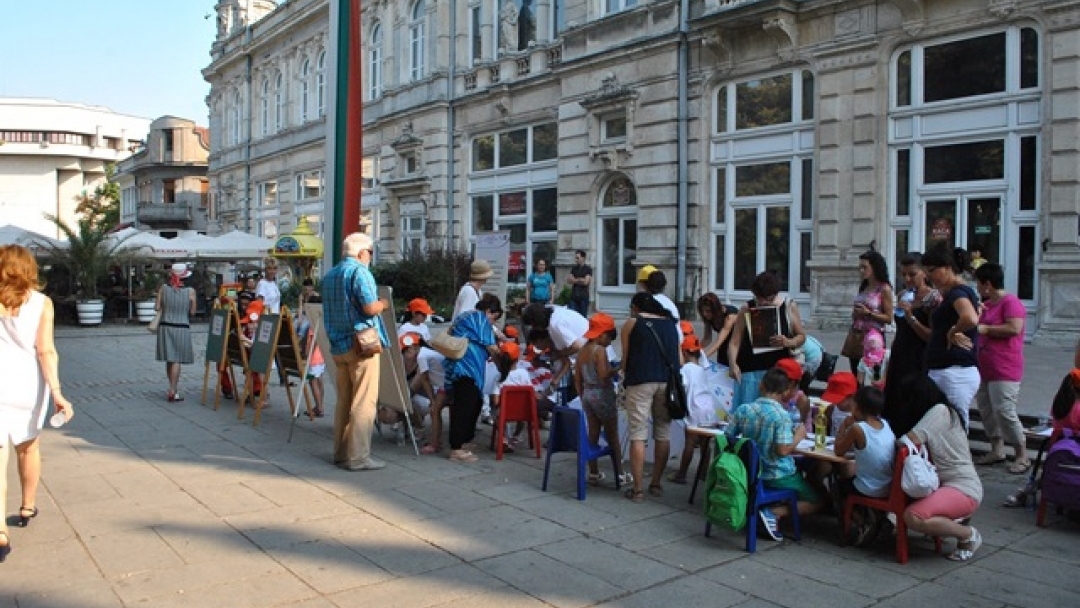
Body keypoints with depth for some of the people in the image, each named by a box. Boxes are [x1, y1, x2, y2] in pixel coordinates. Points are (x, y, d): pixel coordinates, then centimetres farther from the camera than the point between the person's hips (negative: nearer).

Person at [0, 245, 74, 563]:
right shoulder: (41, 302, -4)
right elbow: (45, 351, -11)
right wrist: (57, 392, -12)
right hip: (27, 385, 1)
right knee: (28, 447, 21)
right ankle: (27, 508, 38)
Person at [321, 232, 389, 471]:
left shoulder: (329, 275, 15)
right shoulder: (359, 272, -11)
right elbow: (370, 308, -20)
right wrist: (383, 303, 1)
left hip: (338, 344, 8)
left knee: (344, 400, 15)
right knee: (363, 402, -4)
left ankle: (341, 452, 21)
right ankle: (358, 457, -3)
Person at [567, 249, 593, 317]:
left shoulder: (588, 269, -2)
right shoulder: (573, 268, 13)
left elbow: (585, 282, -12)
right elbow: (569, 281, 5)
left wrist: (575, 280, -1)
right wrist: (580, 280, -8)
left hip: (584, 297, -4)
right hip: (574, 296, 4)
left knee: (583, 317, -2)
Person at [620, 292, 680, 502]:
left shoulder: (631, 323, 8)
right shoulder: (671, 323, 19)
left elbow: (625, 358, 6)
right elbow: (680, 360, 15)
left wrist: (626, 374, 24)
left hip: (640, 381, -4)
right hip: (668, 381, 4)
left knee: (638, 436, -1)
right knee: (662, 434, 13)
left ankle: (637, 489, 0)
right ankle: (656, 484, 20)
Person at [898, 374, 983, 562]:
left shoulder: (940, 411, -14)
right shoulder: (945, 411, 16)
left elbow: (912, 440, -22)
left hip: (964, 489, -10)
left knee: (913, 517, -28)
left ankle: (968, 535, -6)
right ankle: (954, 520, 11)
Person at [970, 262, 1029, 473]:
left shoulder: (1010, 302, -12)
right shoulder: (986, 304, 16)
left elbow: (1014, 328, -26)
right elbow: (975, 323, 34)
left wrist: (985, 329, -17)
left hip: (1004, 370, -10)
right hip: (983, 368, 10)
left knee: (1004, 411, -11)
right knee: (986, 410, 11)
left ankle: (1022, 455, 0)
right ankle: (996, 449, 21)